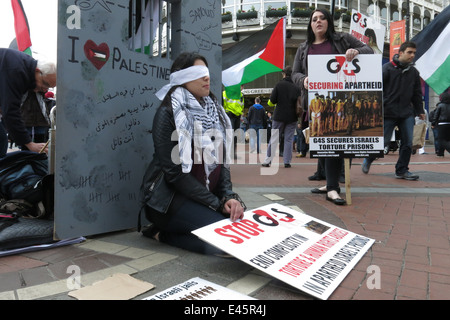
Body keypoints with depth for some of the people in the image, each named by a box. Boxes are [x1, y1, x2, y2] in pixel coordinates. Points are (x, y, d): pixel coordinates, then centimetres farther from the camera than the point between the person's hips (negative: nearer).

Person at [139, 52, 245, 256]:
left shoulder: (213, 111, 10)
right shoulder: (168, 113, -11)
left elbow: (222, 161, 8)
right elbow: (174, 172, -16)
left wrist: (228, 196, -9)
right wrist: (217, 204, -17)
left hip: (207, 195, 8)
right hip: (170, 198, -7)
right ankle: (163, 234, -1)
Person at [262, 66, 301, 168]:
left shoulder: (279, 85, -6)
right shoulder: (296, 87, -1)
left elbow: (272, 100, -8)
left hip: (279, 116, -1)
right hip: (292, 117, 1)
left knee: (273, 138, 6)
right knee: (288, 139, 6)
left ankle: (267, 161, 7)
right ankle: (287, 162, 7)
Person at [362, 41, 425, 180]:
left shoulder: (414, 72, 13)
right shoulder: (387, 68, -4)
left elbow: (417, 93, 21)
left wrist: (420, 111, 19)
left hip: (407, 113, 5)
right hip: (388, 113, -5)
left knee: (407, 143, 0)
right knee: (383, 141, -2)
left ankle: (402, 170, 10)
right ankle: (368, 160, 23)